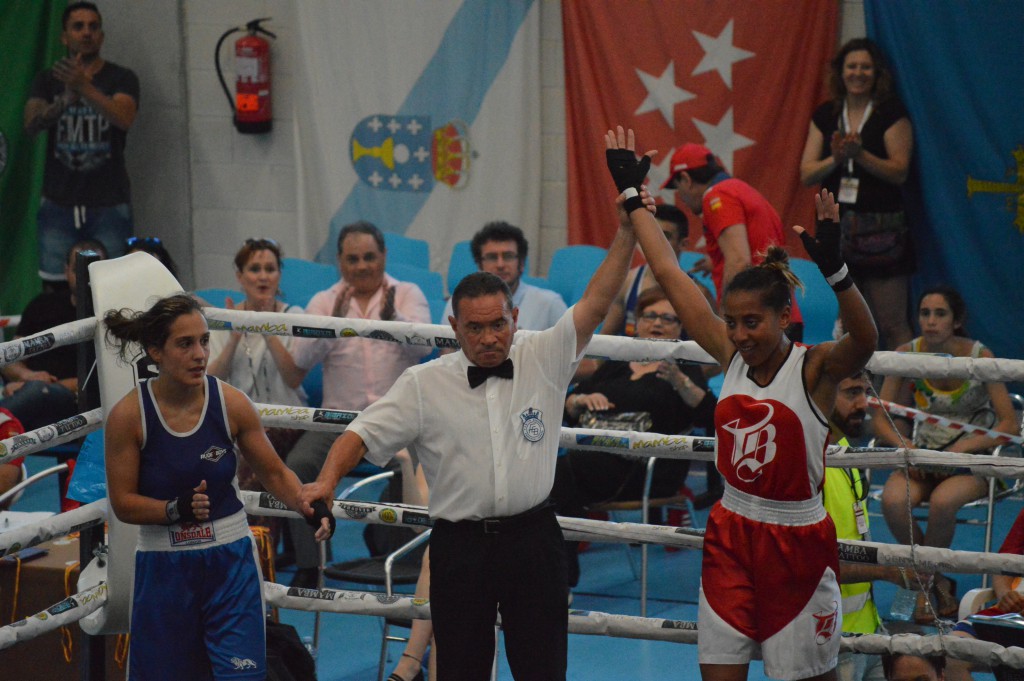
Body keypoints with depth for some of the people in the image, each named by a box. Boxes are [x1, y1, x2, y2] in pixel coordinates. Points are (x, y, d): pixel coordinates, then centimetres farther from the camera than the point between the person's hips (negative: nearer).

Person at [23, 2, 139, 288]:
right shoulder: (47, 80, 10)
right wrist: (65, 100, -26)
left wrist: (83, 87, -32)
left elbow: (124, 119, -16)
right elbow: (31, 124, -7)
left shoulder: (121, 78, 3)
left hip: (109, 203, -2)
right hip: (58, 204, 2)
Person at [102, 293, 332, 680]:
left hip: (230, 564, 0)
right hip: (164, 569, 0)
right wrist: (176, 509, -24)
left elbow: (275, 474, 2)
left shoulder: (231, 403, -8)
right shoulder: (128, 415, -11)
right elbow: (122, 502, -7)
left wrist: (311, 508, -16)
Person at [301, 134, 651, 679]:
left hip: (533, 537, 0)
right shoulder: (424, 384, 1)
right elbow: (364, 434, -1)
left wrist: (630, 227, -11)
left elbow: (594, 305, -3)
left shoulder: (543, 361, 3)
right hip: (460, 545, 0)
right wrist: (326, 481, -19)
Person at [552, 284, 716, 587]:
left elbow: (710, 417, -8)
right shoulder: (616, 365, 25)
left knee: (562, 472, -27)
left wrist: (678, 381, -22)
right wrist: (583, 399, -3)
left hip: (646, 468, -6)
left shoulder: (684, 371, 10)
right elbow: (568, 406, 20)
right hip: (597, 454, 6)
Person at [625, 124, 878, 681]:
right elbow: (670, 275, 4)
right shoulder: (731, 355, 0)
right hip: (732, 531, 5)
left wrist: (833, 267, -50)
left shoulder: (816, 367, -13)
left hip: (797, 540, -4)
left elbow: (864, 340, -36)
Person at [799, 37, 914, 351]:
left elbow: (899, 171, -9)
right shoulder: (825, 116, 11)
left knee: (891, 325, -7)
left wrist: (859, 154, -20)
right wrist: (836, 159, -12)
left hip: (881, 228, -4)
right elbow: (806, 174, 6)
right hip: (836, 226, 4)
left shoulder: (891, 114, -1)